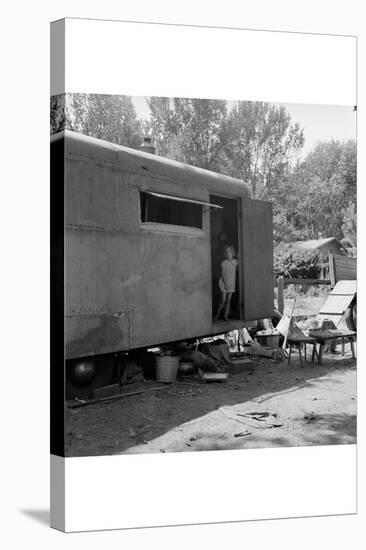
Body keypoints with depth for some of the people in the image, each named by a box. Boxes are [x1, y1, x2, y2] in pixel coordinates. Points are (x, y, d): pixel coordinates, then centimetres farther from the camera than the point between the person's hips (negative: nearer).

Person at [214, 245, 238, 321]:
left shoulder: (235, 262, 1)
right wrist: (225, 283, -20)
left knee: (228, 301, 5)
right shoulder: (224, 263, -10)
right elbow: (222, 274, -12)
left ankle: (226, 316, 12)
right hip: (224, 283, -4)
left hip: (231, 283, 4)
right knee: (223, 301, -5)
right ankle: (217, 315, 10)